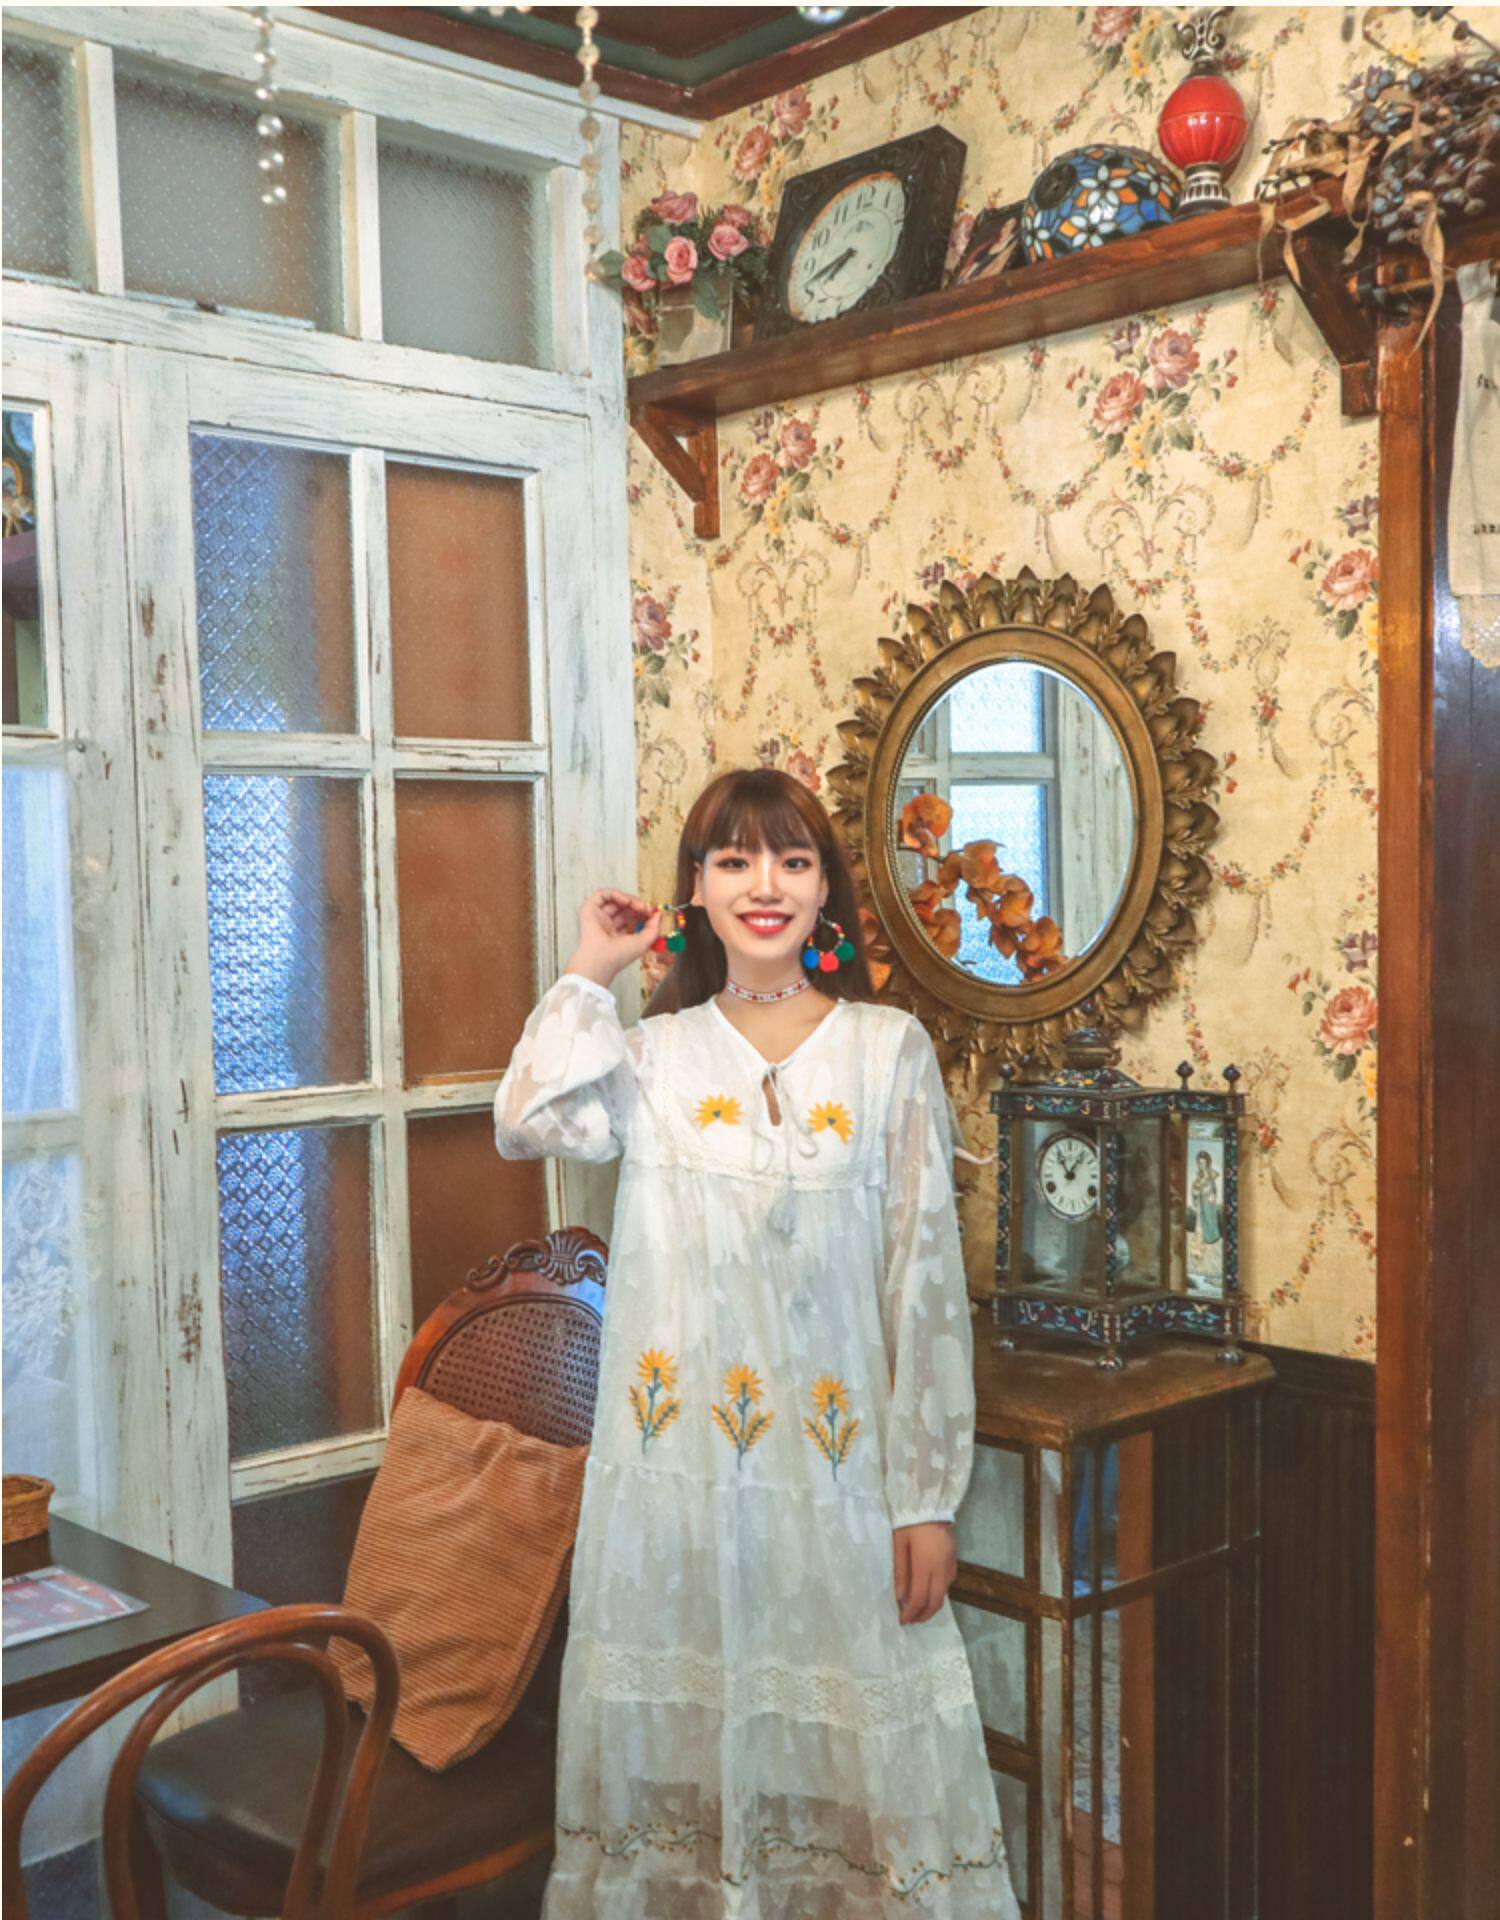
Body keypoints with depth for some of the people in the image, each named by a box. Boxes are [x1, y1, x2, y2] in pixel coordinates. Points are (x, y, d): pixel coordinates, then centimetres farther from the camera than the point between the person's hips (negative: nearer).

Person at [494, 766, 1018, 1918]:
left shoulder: (890, 1051, 1)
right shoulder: (651, 1055, 6)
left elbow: (928, 1280, -1)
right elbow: (527, 1126, -15)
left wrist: (927, 1500, -4)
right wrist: (589, 976, -4)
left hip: (835, 1467, -1)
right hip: (675, 1465, 2)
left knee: (856, 1758, 4)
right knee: (676, 1743, 12)